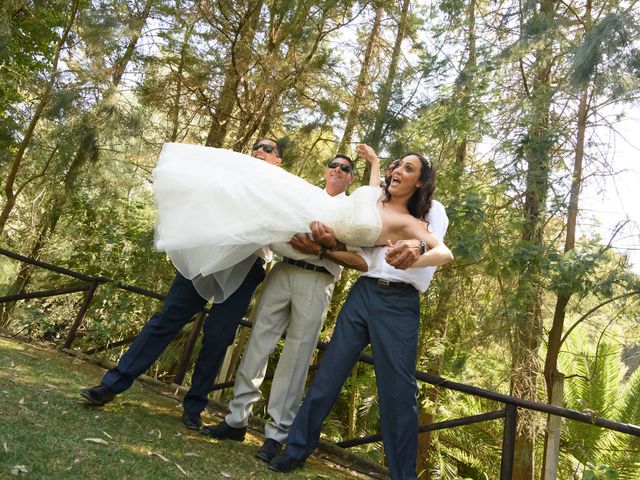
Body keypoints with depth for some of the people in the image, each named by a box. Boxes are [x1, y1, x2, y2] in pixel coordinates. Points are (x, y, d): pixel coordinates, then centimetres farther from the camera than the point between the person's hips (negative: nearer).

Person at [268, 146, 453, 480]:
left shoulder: (431, 212, 8)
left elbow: (441, 253, -11)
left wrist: (417, 249, -35)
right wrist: (330, 240, -12)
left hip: (400, 304, -3)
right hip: (362, 294, 3)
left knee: (398, 391, -1)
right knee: (329, 373, 3)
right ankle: (297, 450, 17)